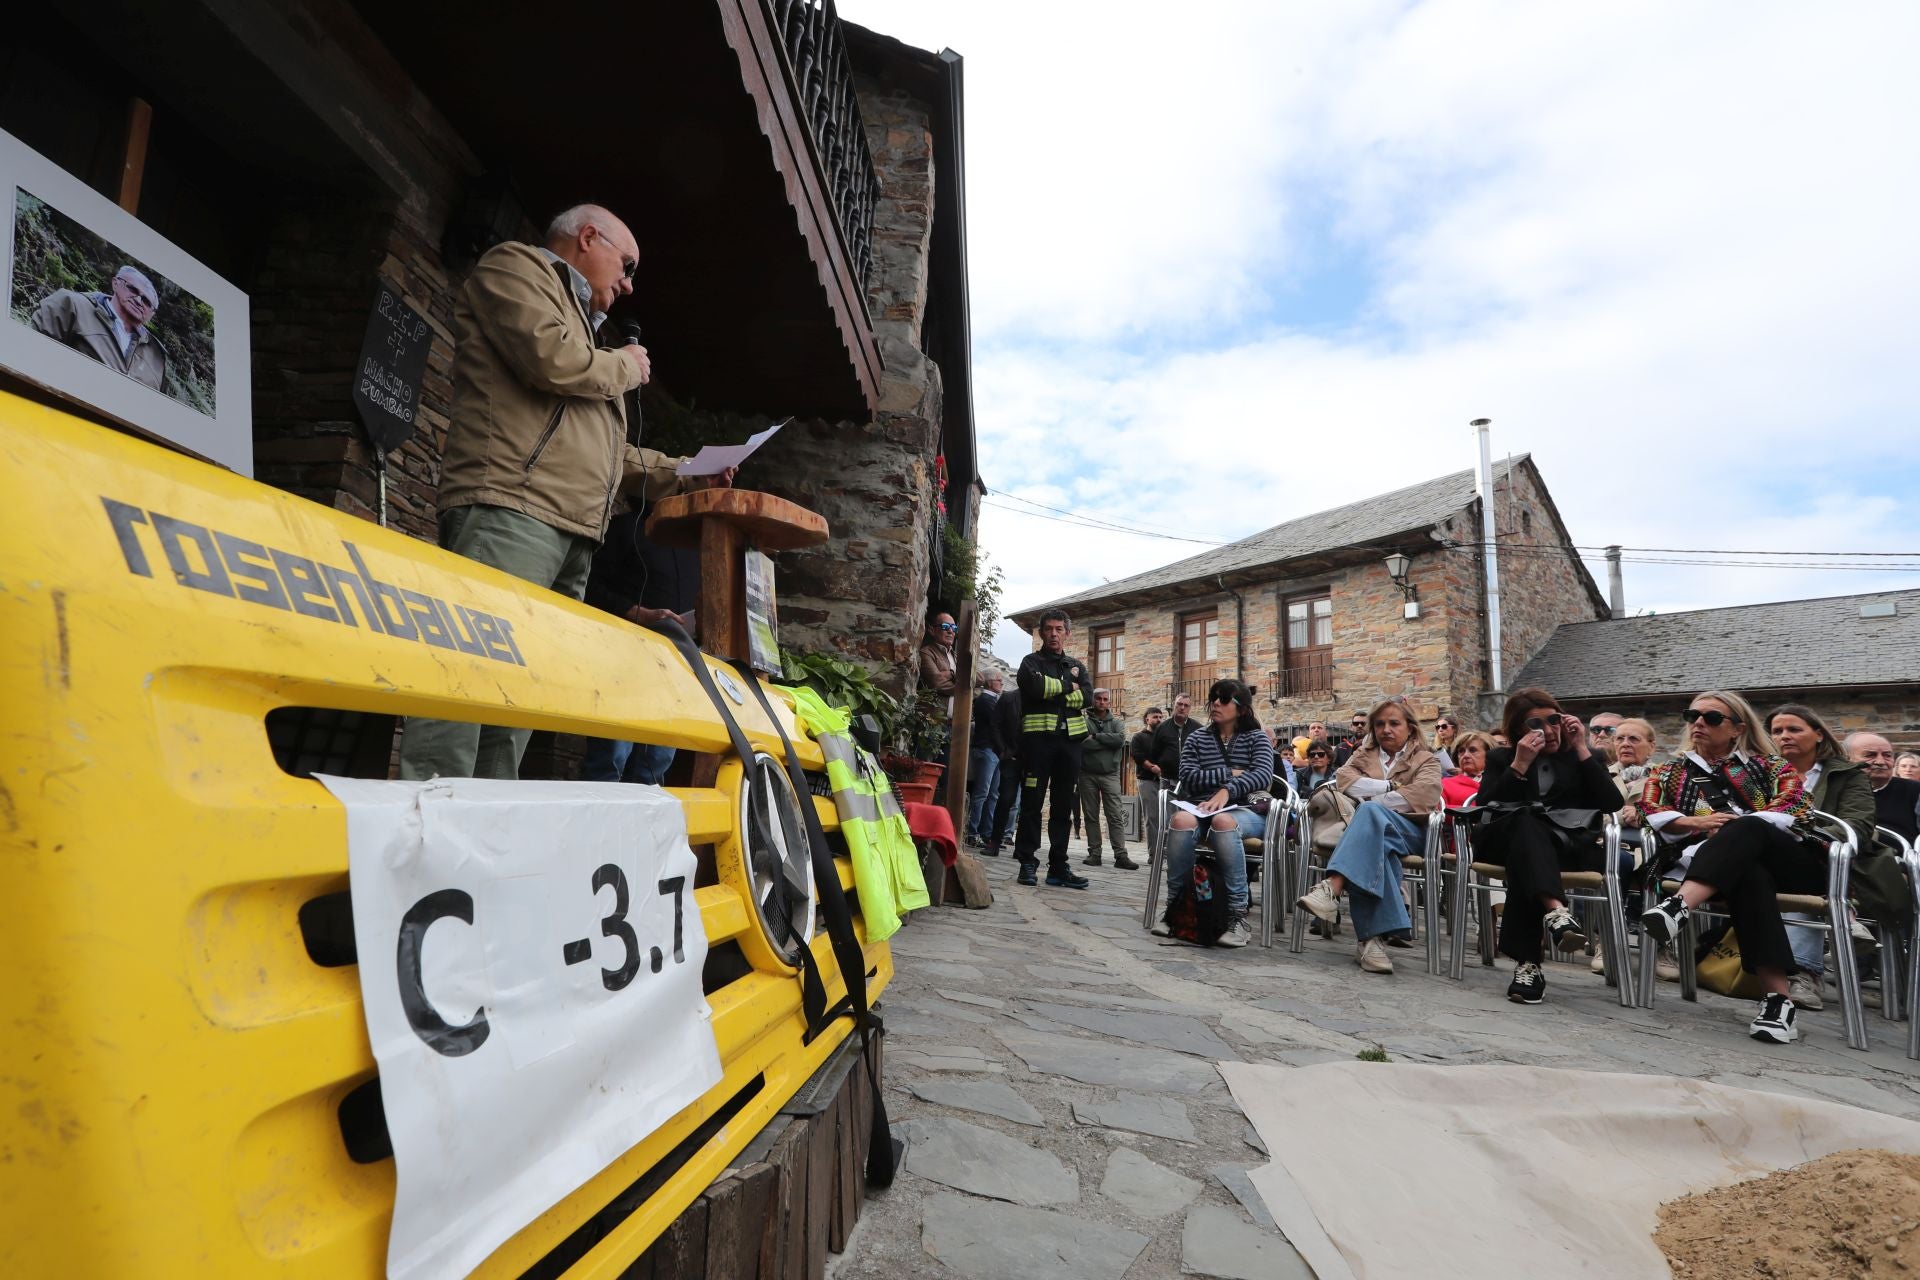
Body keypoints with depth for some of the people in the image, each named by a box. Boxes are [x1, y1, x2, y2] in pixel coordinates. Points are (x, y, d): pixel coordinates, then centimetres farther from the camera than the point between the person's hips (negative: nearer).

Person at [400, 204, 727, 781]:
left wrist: (682, 475, 26)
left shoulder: (580, 328, 37)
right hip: (511, 511, -9)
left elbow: (598, 448, 37)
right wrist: (625, 366, 9)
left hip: (571, 534, 9)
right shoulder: (514, 267, 11)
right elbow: (549, 359, -10)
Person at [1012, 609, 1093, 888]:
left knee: (1064, 805, 5)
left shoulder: (1077, 666, 19)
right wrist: (1068, 685, -3)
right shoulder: (1031, 662, 8)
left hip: (1070, 739, 4)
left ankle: (1058, 866, 9)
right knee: (1032, 802, -2)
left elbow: (1087, 696, 1)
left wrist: (1053, 694, -8)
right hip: (1038, 736, -4)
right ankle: (1028, 863, 3)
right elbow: (1036, 687, -14)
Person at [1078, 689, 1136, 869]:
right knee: (1091, 816, 5)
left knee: (1115, 816, -4)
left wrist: (1095, 737, -11)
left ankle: (1121, 855, -7)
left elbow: (1120, 739, -11)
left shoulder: (1117, 722, 10)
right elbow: (1082, 744, -14)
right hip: (1087, 774, 0)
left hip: (1110, 774, 0)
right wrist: (1108, 742, -11)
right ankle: (1094, 853, 11)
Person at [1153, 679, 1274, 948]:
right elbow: (1188, 779, 1)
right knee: (1182, 819, -35)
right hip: (1202, 809, 2)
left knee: (1223, 821, -39)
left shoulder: (1257, 739, 9)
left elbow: (1264, 775, -12)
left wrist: (1227, 790, -27)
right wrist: (1230, 774, -7)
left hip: (1244, 812, -2)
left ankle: (1238, 916, -35)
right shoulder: (1197, 738, 15)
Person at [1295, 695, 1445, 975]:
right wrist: (1389, 786, -6)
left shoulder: (1426, 760, 13)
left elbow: (1416, 798, -8)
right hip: (1369, 828, 2)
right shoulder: (1363, 754, 25)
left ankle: (1332, 888, -54)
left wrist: (1368, 798, -8)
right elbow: (1344, 779, 3)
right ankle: (1375, 935, -48)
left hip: (1408, 832, -2)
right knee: (1375, 847, -38)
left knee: (1369, 812, -38)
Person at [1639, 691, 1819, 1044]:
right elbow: (1649, 809, 4)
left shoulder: (1771, 767, 18)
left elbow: (1798, 811, 0)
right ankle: (1777, 995, -50)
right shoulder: (1671, 772, 21)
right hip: (1735, 867, 0)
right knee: (1748, 873, -37)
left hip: (1794, 865, 0)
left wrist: (1735, 826, -14)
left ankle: (1680, 905, -61)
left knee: (1746, 829, -34)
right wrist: (1695, 822, -14)